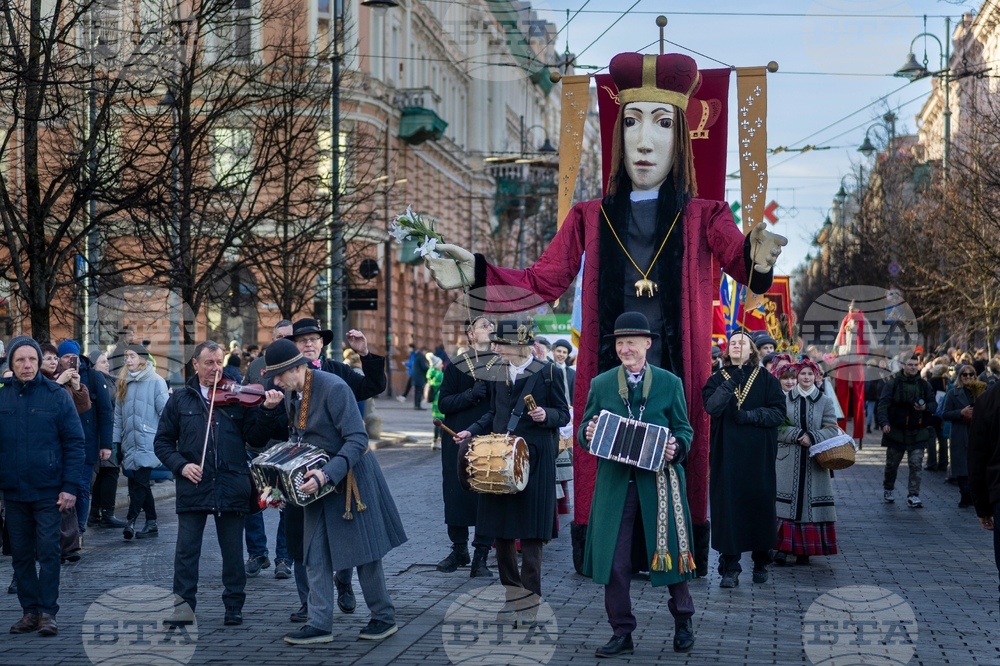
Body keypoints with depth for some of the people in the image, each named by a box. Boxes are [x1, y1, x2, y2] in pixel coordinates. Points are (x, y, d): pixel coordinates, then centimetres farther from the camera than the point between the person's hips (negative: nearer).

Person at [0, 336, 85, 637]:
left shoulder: (57, 396, -3)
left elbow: (75, 443, -3)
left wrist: (70, 486, -10)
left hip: (49, 492, -3)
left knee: (48, 552, -3)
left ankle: (47, 612, 3)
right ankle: (29, 610, 17)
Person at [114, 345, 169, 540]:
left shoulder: (156, 382, -4)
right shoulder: (123, 384, 13)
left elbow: (165, 412, -5)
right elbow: (118, 415, 14)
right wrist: (116, 441, 9)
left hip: (148, 442, -6)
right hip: (129, 443, 6)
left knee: (139, 481, -12)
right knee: (139, 483, 7)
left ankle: (130, 520, -14)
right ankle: (151, 524, 12)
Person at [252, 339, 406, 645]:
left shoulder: (334, 388, -23)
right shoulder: (290, 392, 1)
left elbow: (357, 440, -25)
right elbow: (290, 433, 14)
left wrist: (327, 475, -34)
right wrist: (271, 410, -4)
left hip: (350, 478, -7)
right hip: (317, 481, 7)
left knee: (363, 551, 3)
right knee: (316, 555, 5)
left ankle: (385, 618, 18)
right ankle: (320, 624, 12)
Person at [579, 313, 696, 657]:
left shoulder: (670, 383, 4)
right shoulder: (600, 384, 7)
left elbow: (684, 430, 6)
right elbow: (585, 430, 9)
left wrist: (676, 446, -15)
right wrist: (588, 434, -14)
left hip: (659, 481, -1)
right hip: (615, 483, 1)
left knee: (669, 550, 8)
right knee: (614, 561, 2)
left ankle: (683, 621, 29)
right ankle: (621, 632, 13)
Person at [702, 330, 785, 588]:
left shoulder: (766, 380, 6)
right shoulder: (717, 379, 7)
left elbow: (778, 412, -3)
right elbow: (711, 407, -11)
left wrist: (748, 416, -14)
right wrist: (729, 384, -22)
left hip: (759, 454, 0)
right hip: (727, 453, 0)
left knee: (759, 502, 3)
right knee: (728, 505, -5)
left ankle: (761, 563, 18)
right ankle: (730, 567, -2)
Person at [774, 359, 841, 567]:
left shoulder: (825, 401, 5)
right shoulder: (785, 399, 4)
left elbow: (833, 429, -1)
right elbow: (778, 428, -3)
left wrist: (812, 437, -17)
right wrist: (798, 435, -16)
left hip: (815, 461, 1)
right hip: (788, 460, -1)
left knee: (810, 502, 1)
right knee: (787, 502, -5)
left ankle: (805, 550, 8)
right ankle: (783, 547, -3)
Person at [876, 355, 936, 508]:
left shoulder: (924, 385, 5)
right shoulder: (893, 384, -4)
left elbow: (933, 403, 12)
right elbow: (883, 404, -11)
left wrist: (925, 408, -12)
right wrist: (884, 422, -26)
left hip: (917, 432, 1)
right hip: (896, 431, -1)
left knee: (916, 464, -8)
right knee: (892, 464, 11)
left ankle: (913, 496, -6)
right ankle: (887, 490, 33)